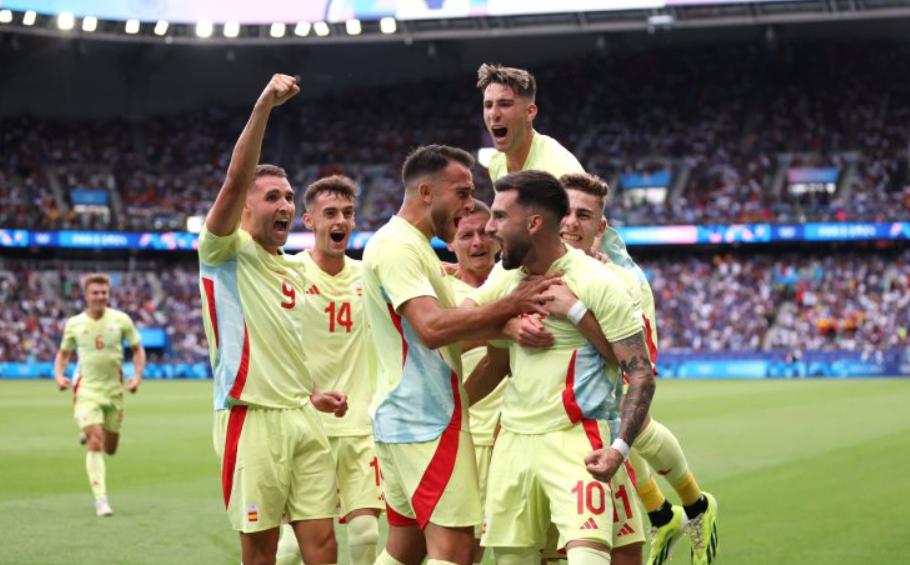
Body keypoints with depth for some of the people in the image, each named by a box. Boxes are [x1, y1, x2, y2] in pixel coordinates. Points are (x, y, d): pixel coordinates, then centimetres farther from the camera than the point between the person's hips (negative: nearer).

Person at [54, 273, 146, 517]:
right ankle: (100, 500, -15)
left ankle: (89, 433, 46)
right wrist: (59, 375, -5)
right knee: (95, 443, -16)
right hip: (87, 389, -2)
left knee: (110, 449, 11)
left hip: (114, 390, 2)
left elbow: (138, 350, 6)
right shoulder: (74, 324, -1)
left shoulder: (121, 320, -2)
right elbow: (63, 354, 13)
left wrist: (137, 376, -9)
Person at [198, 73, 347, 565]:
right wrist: (263, 107, -27)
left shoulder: (293, 274, 20)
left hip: (302, 417, 7)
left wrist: (313, 395, 14)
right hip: (252, 419, -6)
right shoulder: (226, 252, -1)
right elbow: (235, 181, -18)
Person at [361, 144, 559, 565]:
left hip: (406, 418, 10)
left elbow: (459, 328, 14)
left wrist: (513, 322, -3)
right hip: (428, 419, -10)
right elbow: (432, 327, -26)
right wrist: (509, 305, -20)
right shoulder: (397, 245, -13)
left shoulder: (414, 247, 20)